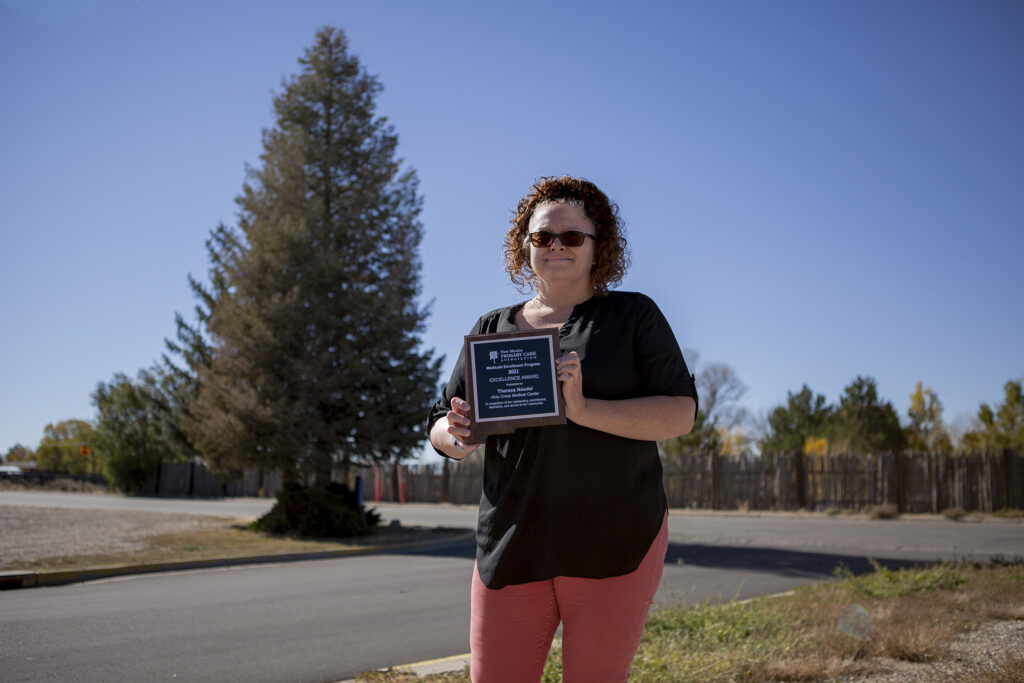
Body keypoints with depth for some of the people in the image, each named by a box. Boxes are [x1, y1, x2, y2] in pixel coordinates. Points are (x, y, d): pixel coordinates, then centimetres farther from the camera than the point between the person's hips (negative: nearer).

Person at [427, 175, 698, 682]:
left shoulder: (633, 315, 5)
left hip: (615, 543, -2)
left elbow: (680, 413, -5)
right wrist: (458, 435, -12)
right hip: (514, 547, 2)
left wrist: (585, 410, -20)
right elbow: (441, 430, 13)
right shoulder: (493, 328, 13)